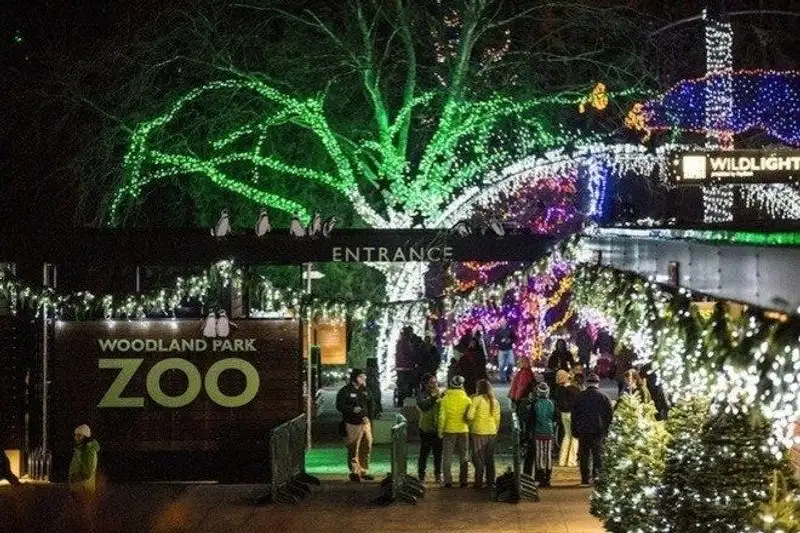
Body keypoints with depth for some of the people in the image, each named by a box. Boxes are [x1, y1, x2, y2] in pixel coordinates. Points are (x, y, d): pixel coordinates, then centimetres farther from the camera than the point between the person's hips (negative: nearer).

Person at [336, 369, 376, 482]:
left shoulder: (365, 390, 13)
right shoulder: (345, 391, -5)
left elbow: (371, 405, 19)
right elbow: (339, 406, -10)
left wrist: (369, 416, 4)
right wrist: (352, 409, -23)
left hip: (365, 422, 6)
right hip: (352, 425, -6)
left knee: (367, 447, 7)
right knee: (353, 449, -2)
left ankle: (364, 471, 18)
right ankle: (354, 472, 7)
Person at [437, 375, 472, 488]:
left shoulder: (445, 399, -8)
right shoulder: (467, 399, -6)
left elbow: (442, 416, -8)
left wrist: (440, 430, 1)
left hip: (449, 431, -1)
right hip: (463, 431, 1)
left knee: (447, 457, 7)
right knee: (464, 457, 13)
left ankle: (448, 481, 3)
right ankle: (463, 480, 12)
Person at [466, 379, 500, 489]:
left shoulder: (476, 399, -11)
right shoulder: (495, 401, 7)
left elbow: (470, 416, -17)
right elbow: (497, 418, 12)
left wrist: (471, 422, 4)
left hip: (479, 432, -5)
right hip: (492, 433, 5)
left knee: (478, 458, 0)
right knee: (490, 458, 14)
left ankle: (479, 482, -3)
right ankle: (490, 481, 17)